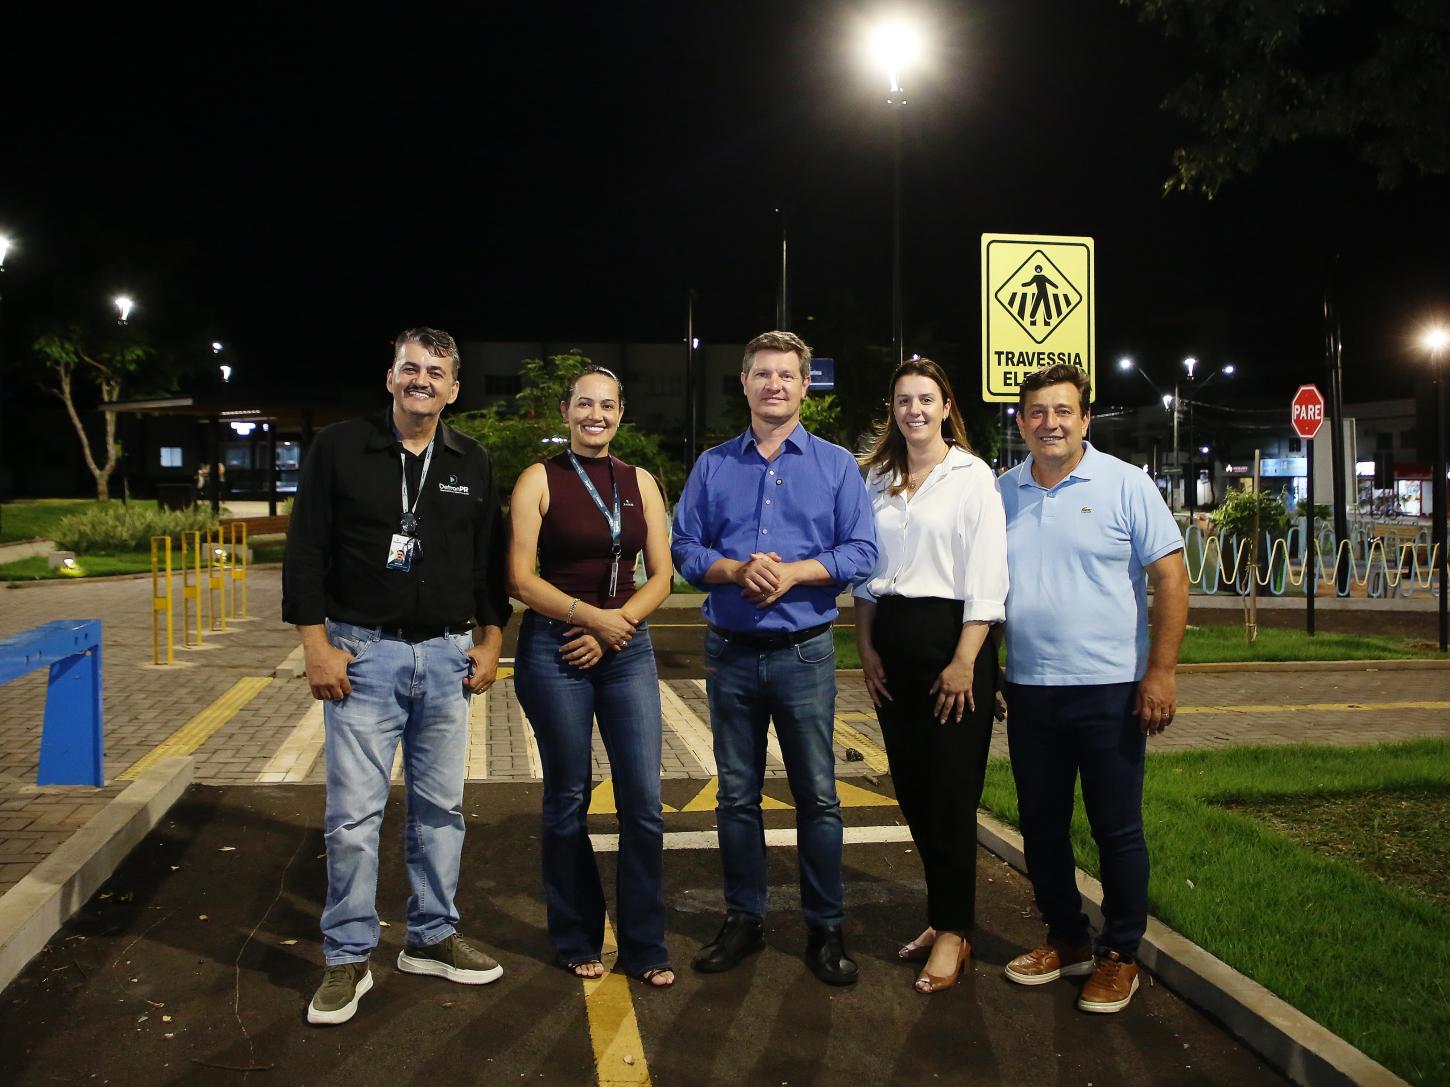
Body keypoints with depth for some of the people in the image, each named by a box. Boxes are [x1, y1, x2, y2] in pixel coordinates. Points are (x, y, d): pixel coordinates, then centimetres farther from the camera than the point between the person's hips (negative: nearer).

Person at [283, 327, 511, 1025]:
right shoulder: (339, 449, 0)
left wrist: (490, 642, 8)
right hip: (363, 652, -3)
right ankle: (347, 958, 11)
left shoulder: (472, 464, 9)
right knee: (354, 812, -2)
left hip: (447, 657, 3)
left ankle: (432, 939, 24)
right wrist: (317, 645, -8)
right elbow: (305, 554, -2)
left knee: (440, 807, 10)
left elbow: (491, 561, 14)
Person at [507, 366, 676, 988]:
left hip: (628, 649, 3)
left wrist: (614, 627, -8)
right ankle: (577, 941, 24)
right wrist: (590, 616, -16)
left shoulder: (640, 483, 9)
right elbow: (520, 579, -7)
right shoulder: (540, 481, 0)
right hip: (554, 650, -2)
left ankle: (644, 946, 14)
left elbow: (660, 576, 6)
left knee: (643, 803, 0)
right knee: (567, 802, 8)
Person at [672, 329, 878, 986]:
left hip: (804, 653, -2)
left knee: (817, 796, 2)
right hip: (731, 653, 2)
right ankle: (743, 919, 23)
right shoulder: (713, 466, 10)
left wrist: (793, 572, -15)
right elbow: (684, 549, 5)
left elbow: (861, 554, -2)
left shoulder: (835, 465, 5)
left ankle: (825, 928, 15)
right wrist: (737, 569, -14)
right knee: (736, 795, 9)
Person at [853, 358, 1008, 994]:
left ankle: (953, 930, 12)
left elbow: (986, 579, -10)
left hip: (951, 635, -5)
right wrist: (866, 648, 6)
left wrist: (964, 662, -15)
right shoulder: (878, 481, 13)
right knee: (911, 788, 9)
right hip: (892, 641, 5)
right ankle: (946, 914, 24)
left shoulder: (972, 477, -4)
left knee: (950, 792, -2)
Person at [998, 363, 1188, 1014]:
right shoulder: (1001, 493, 7)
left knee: (1117, 830, 5)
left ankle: (1119, 955, 22)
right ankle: (1065, 940, 31)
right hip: (1028, 691, 4)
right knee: (1041, 826, 13)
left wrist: (1160, 673, -13)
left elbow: (1170, 578, -6)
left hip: (1109, 690, -4)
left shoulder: (1125, 485, -4)